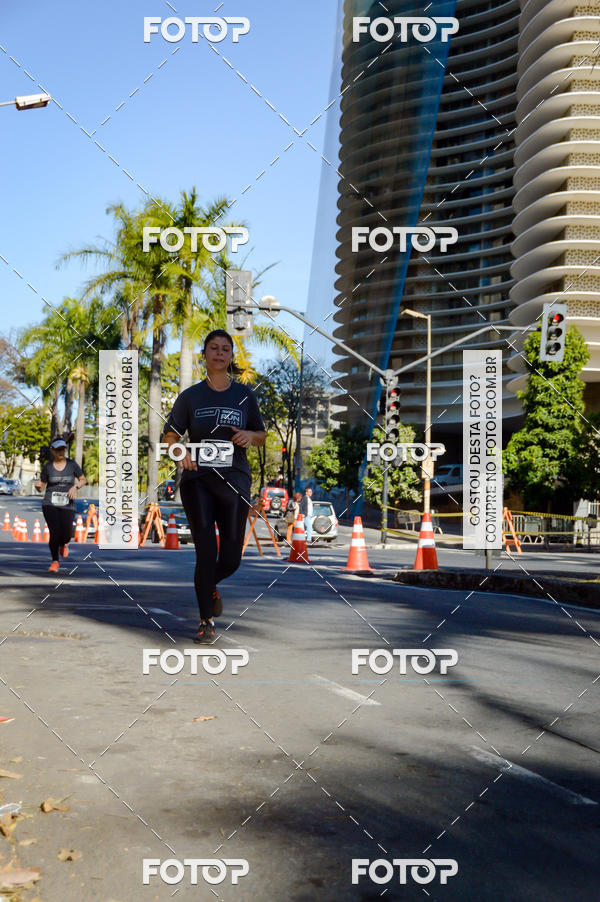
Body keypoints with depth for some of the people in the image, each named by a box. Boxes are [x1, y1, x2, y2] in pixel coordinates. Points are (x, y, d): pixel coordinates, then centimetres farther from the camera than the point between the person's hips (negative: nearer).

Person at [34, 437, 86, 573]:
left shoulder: (72, 464, 1)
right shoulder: (47, 467, 3)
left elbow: (83, 480, 11)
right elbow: (41, 487, 9)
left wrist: (75, 487, -10)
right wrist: (38, 486, -15)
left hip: (67, 505, 0)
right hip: (50, 505, 0)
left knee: (66, 535, -10)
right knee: (54, 532, -14)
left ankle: (63, 544, 30)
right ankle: (55, 561, 7)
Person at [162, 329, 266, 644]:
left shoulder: (244, 395, 8)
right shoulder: (190, 396, 4)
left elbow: (262, 435, 15)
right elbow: (169, 434, 7)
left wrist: (250, 436, -8)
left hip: (235, 480, 2)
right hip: (197, 479, -1)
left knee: (231, 558, 2)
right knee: (206, 552, -7)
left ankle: (210, 585, 37)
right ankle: (206, 621, 8)